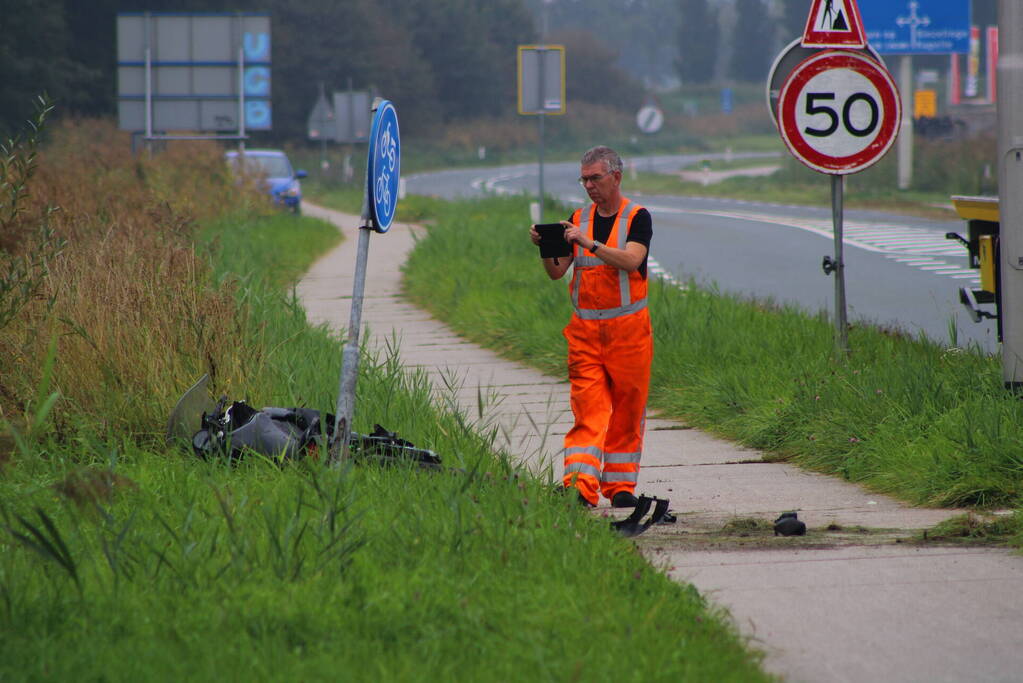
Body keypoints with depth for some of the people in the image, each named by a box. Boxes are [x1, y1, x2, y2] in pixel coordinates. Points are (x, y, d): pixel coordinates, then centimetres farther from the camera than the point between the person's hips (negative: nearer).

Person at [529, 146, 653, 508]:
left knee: (627, 410, 4)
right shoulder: (578, 219, 10)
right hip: (584, 329, 2)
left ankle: (620, 485, 14)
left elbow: (631, 260, -19)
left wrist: (589, 243, -27)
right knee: (588, 410, -7)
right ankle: (581, 487, -16)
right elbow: (556, 272, 7)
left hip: (628, 328, -2)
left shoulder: (637, 217, -2)